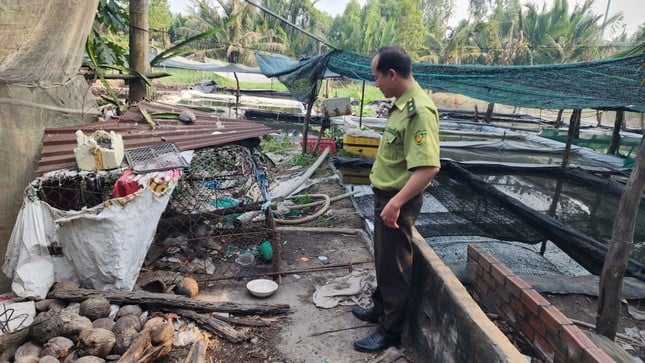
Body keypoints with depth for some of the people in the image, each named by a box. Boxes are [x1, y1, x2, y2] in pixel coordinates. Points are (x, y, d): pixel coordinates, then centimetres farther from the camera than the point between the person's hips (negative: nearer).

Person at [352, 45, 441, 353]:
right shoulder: (402, 104, 7)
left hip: (398, 202, -10)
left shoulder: (418, 110, -25)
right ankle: (381, 308, 43)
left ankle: (391, 331, 23)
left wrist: (396, 203, -30)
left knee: (395, 265, 5)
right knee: (383, 259, 23)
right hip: (386, 196, 10)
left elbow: (428, 167, -31)